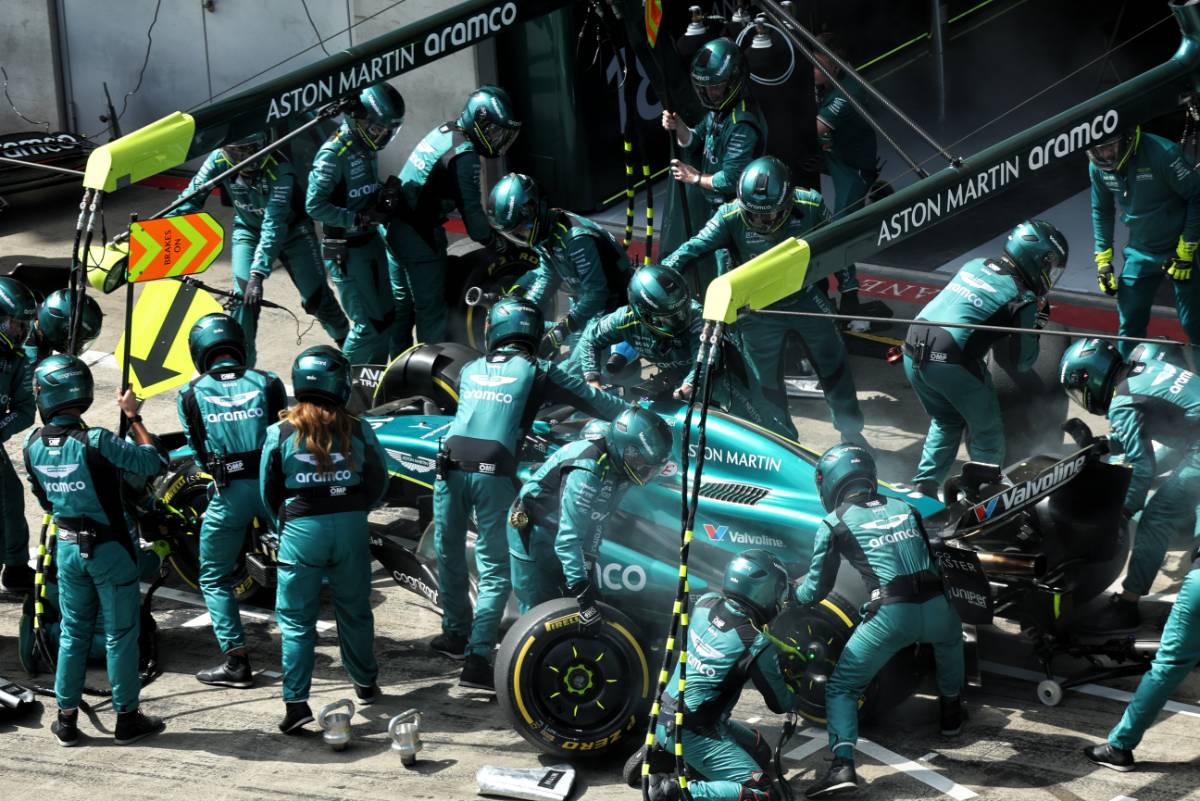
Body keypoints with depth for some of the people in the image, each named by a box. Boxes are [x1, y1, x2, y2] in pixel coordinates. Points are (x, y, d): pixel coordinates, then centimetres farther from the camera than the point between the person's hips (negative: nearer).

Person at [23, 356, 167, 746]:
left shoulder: (33, 444, -6)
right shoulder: (96, 442, -24)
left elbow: (44, 500, 8)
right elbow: (151, 461, -15)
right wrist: (132, 416, -6)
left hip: (67, 547, 5)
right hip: (110, 548, -5)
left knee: (73, 632, 16)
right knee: (120, 634, 7)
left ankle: (67, 719, 20)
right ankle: (127, 718, 16)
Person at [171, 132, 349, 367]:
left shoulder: (280, 171, -35)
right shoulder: (219, 161, -24)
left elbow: (274, 226, -40)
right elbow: (191, 198, -17)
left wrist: (258, 274, -46)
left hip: (291, 231, -2)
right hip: (248, 231, 3)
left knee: (316, 297, -1)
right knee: (244, 298, -15)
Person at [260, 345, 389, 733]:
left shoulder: (280, 434, -4)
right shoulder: (358, 431, -2)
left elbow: (268, 492, 4)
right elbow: (378, 484, 7)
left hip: (300, 529, -2)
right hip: (351, 527, 2)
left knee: (296, 619, 3)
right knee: (354, 610, 18)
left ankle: (296, 702, -6)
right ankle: (365, 683, 34)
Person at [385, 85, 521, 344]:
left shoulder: (443, 132, 10)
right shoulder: (464, 154, -19)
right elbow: (471, 210, -20)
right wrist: (500, 245, -9)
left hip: (393, 226, 10)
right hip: (419, 236, -10)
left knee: (400, 302, 21)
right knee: (431, 309, 0)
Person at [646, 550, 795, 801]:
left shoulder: (705, 603, -2)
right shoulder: (758, 646, -19)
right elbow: (779, 704, -4)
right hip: (691, 732, -8)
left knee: (759, 752, 21)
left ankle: (664, 754, 14)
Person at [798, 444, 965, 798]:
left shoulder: (834, 524, 8)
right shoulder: (905, 508, 21)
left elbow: (818, 588, 15)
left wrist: (795, 593, 36)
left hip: (891, 615, -4)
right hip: (936, 606, 4)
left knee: (841, 686, 8)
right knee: (949, 638, 41)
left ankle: (842, 764, -11)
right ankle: (951, 712, 49)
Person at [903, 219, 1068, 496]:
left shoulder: (974, 265, 15)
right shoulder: (1023, 299, -1)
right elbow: (1023, 361, 2)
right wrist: (1036, 324, 17)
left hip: (913, 352, 7)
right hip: (951, 362, -7)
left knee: (946, 421, 27)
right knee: (986, 430, 12)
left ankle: (924, 485, 21)